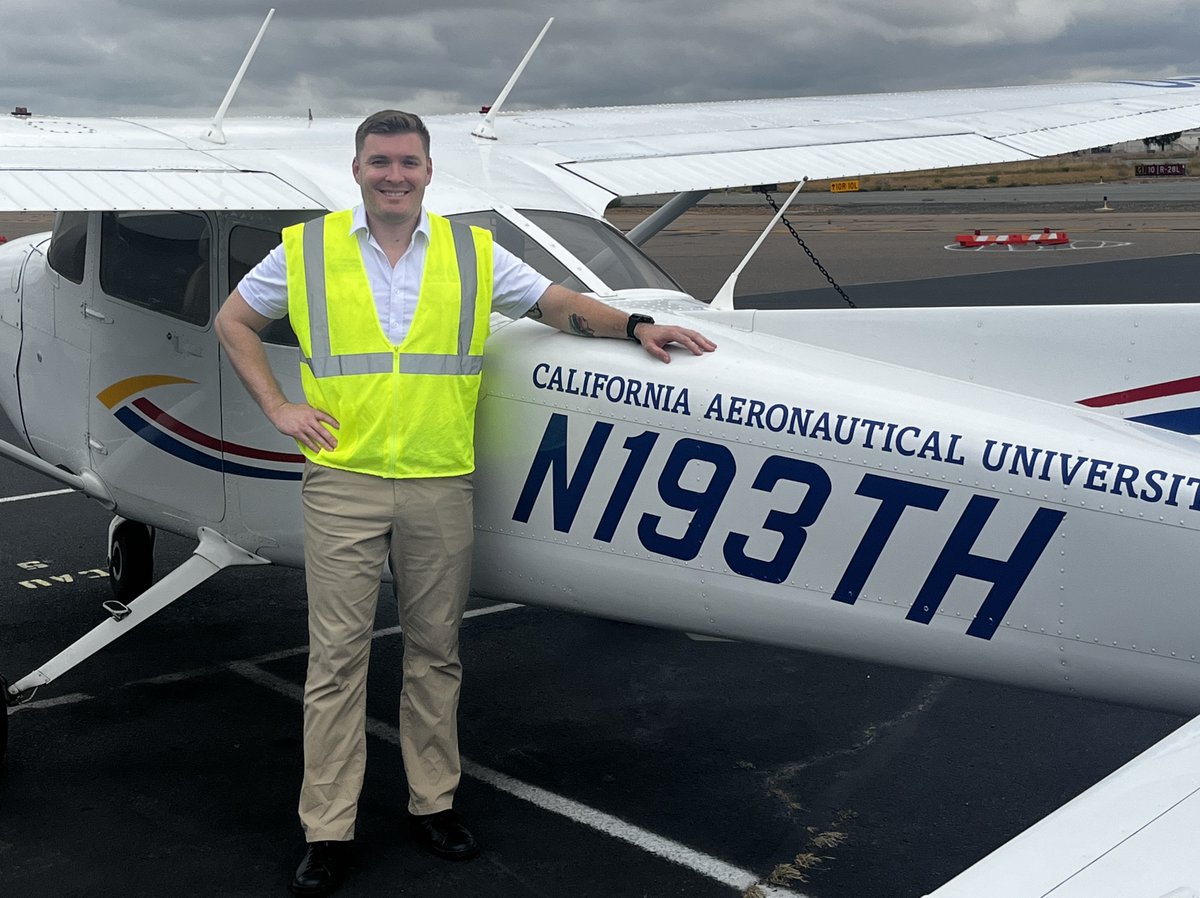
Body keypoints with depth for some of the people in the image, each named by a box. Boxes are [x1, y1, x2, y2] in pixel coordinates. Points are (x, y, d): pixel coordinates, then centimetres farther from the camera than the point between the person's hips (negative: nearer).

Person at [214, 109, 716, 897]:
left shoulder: (473, 254, 6)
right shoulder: (306, 251, 3)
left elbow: (559, 304, 9)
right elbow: (233, 320, 14)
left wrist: (634, 325, -7)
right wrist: (277, 406, 4)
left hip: (439, 485, 2)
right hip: (343, 483, -1)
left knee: (436, 650, 9)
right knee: (338, 654, 1)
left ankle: (435, 802, 24)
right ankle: (328, 831, 9)